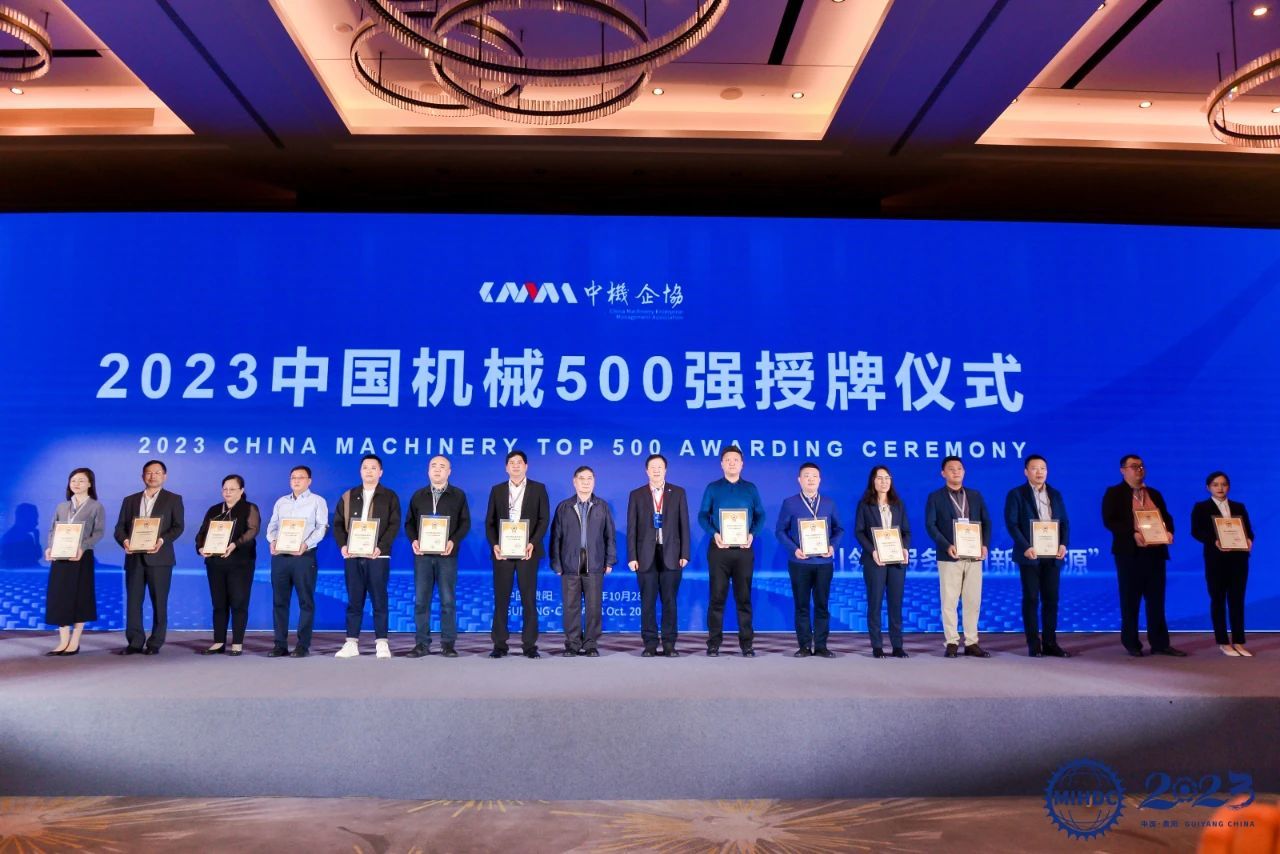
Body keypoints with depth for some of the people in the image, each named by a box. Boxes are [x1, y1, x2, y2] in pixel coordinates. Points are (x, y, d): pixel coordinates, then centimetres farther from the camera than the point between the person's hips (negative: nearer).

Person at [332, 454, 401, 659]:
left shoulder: (389, 496, 5)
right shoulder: (348, 496, 14)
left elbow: (394, 525, -4)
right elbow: (338, 523, 9)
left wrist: (381, 546, -17)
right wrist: (342, 545, -8)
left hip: (377, 556, -3)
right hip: (352, 556, 3)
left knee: (379, 600, 0)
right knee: (354, 600, 6)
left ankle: (381, 643, 4)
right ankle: (351, 643, 10)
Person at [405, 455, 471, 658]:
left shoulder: (458, 495, 6)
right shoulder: (418, 496, 12)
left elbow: (465, 523, 2)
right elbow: (409, 522, 11)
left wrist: (453, 541, -14)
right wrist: (413, 540, -7)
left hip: (447, 554, -2)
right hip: (423, 554, 2)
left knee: (448, 600, 0)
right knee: (421, 600, 3)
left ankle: (448, 643, 7)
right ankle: (421, 643, 9)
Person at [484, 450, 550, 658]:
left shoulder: (538, 489, 7)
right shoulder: (497, 490, 12)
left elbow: (544, 519, 0)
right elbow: (489, 522, 8)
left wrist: (532, 543, -13)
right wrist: (494, 545, -8)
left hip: (527, 551, -1)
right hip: (502, 551, 2)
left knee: (529, 599, 0)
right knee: (501, 599, 3)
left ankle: (529, 645, 5)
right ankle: (499, 644, 9)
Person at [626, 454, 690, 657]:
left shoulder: (678, 493, 7)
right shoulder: (636, 495, 6)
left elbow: (684, 525, 4)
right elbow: (632, 528, 4)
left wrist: (685, 554, -2)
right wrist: (632, 557, -3)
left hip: (671, 555, 0)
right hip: (646, 555, 0)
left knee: (669, 600, 3)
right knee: (648, 601, 2)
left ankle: (669, 644, 9)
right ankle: (650, 644, 9)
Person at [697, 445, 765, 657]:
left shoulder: (750, 488, 10)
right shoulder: (712, 488, 6)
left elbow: (760, 515, 7)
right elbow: (702, 515, 2)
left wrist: (753, 534, -10)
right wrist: (714, 534, -14)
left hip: (744, 549, 1)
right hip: (719, 548, -1)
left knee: (744, 597, 3)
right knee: (717, 596, 1)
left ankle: (746, 644, 9)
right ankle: (714, 643, 7)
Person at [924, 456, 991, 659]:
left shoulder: (975, 495, 13)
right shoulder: (935, 497, 2)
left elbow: (986, 522, 10)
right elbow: (930, 525, -5)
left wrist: (985, 545, -6)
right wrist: (947, 546, -17)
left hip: (974, 557, 3)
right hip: (949, 557, -3)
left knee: (973, 601, 5)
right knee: (949, 601, -1)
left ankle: (971, 643, 12)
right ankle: (952, 643, 6)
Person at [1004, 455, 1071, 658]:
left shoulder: (1055, 494, 14)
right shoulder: (1016, 494, 0)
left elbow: (1064, 522, 11)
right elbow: (1011, 523, -7)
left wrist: (1063, 544, -6)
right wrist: (1025, 547, -18)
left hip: (1052, 555, 4)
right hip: (1030, 554, -4)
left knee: (1051, 599, 5)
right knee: (1031, 599, 0)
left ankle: (1050, 643, 12)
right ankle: (1034, 644, 4)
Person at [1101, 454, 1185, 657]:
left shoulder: (1154, 494, 18)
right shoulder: (1114, 493, -1)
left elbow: (1166, 517, 17)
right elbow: (1109, 521, -11)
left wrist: (1169, 531, -5)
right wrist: (1132, 534, -23)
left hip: (1155, 551, 5)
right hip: (1130, 553, -5)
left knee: (1156, 599, 6)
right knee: (1130, 600, 1)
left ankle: (1160, 643, 11)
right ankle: (1132, 644, 9)